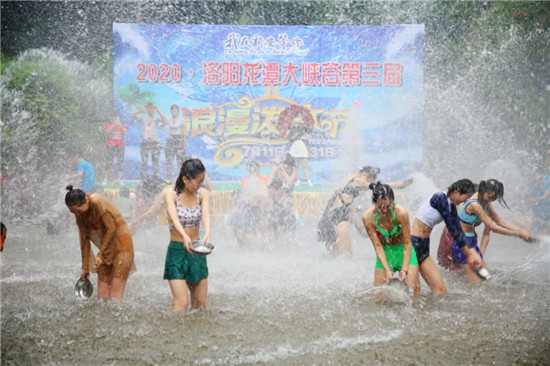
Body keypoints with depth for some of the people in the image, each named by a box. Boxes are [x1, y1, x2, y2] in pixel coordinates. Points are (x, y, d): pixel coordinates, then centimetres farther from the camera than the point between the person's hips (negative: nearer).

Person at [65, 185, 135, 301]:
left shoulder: (98, 203, -23)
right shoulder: (80, 215, -1)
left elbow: (111, 228, -19)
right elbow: (84, 240, 5)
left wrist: (100, 254, -16)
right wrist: (85, 268, 6)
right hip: (106, 245, 7)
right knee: (102, 279, 4)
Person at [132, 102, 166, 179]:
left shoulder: (157, 117, 5)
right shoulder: (143, 117, 5)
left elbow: (164, 119, -13)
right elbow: (133, 116, -9)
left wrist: (157, 110, -18)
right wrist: (141, 109, -20)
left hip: (155, 142, 0)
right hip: (145, 142, 0)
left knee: (155, 162, 2)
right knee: (144, 162, 0)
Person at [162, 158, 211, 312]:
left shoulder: (203, 194, 1)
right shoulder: (170, 193, -10)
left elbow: (206, 215, -16)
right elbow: (174, 218, -26)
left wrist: (207, 235, -39)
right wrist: (185, 236, -46)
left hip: (196, 252, 4)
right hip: (176, 249, -4)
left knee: (200, 304, 8)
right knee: (181, 304, -14)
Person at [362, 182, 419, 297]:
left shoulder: (401, 213, -27)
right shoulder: (368, 217, -21)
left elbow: (407, 243, -19)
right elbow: (377, 246, -16)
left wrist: (404, 269, -23)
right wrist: (387, 270, -23)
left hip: (404, 252, -2)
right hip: (384, 254, 2)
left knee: (412, 290, -13)